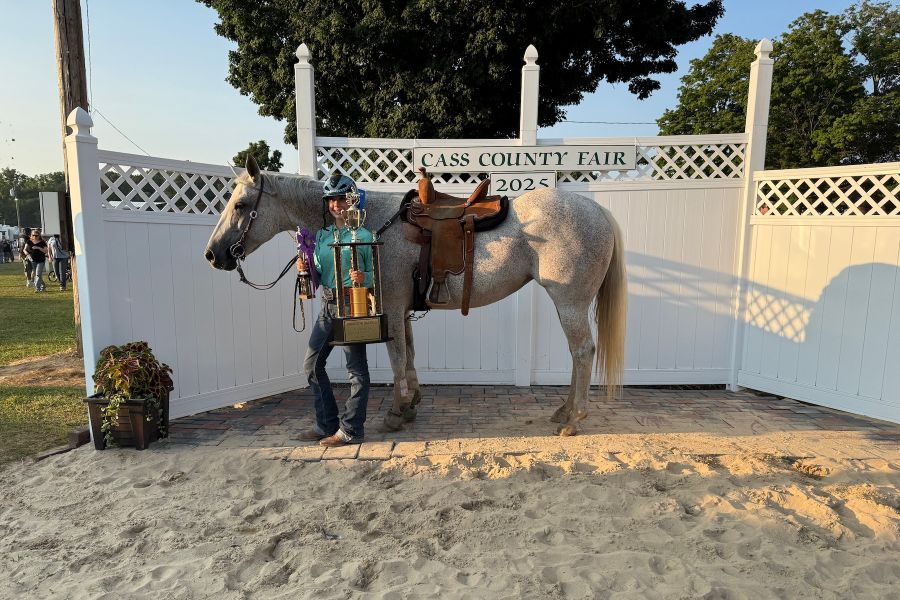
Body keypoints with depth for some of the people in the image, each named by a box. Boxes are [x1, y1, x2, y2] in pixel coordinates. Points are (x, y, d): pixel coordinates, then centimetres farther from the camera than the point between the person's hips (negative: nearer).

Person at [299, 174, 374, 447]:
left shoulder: (364, 236, -6)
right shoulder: (322, 235, 12)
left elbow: (375, 275, -6)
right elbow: (320, 275, 15)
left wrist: (363, 277, -27)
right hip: (328, 305, 7)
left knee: (356, 368, 2)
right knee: (312, 364, 11)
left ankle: (350, 429, 12)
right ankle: (327, 424, 23)